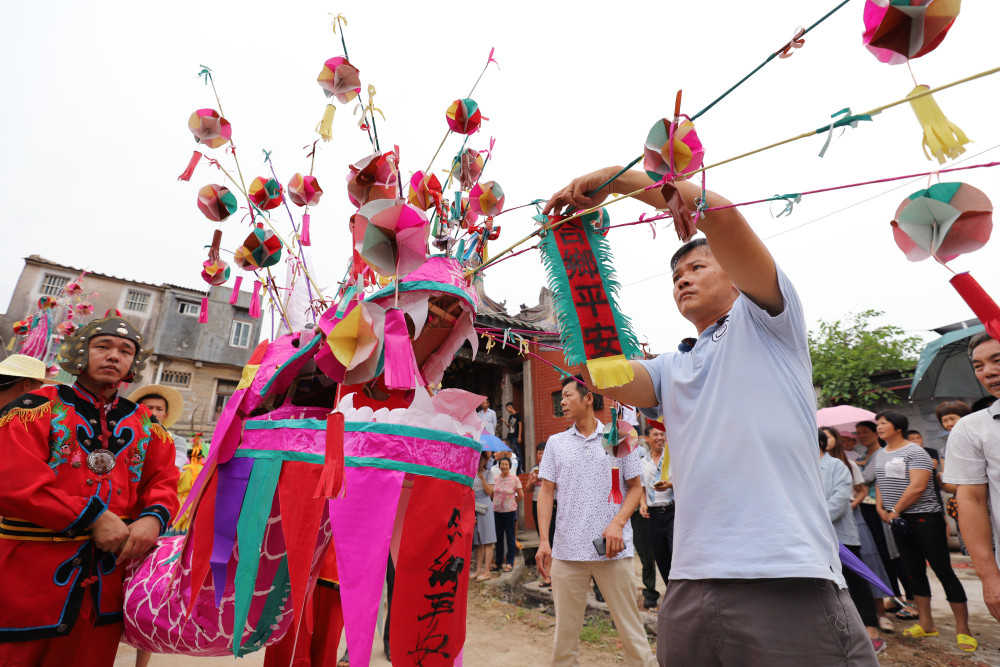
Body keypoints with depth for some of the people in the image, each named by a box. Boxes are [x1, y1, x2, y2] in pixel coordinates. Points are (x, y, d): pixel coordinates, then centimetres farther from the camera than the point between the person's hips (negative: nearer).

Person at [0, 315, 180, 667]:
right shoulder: (39, 407, -4)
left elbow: (162, 480, 5)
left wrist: (153, 518, -16)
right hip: (32, 574, -3)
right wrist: (92, 518, -20)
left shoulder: (143, 422, 7)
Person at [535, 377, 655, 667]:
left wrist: (618, 523, -9)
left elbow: (635, 487, 6)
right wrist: (543, 540, -2)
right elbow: (546, 492, 7)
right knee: (565, 630, 10)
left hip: (613, 549, -1)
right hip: (566, 550, 2)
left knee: (631, 629, 6)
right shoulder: (555, 443, 8)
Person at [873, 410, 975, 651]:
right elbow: (881, 484, 19)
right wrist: (880, 508, 5)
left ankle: (963, 629, 8)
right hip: (900, 521, 7)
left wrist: (895, 511, -14)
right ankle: (926, 624, 21)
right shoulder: (880, 455, 12)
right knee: (915, 570, 12)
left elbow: (918, 487, -18)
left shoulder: (915, 452, -11)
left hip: (925, 517, -7)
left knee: (943, 570, -3)